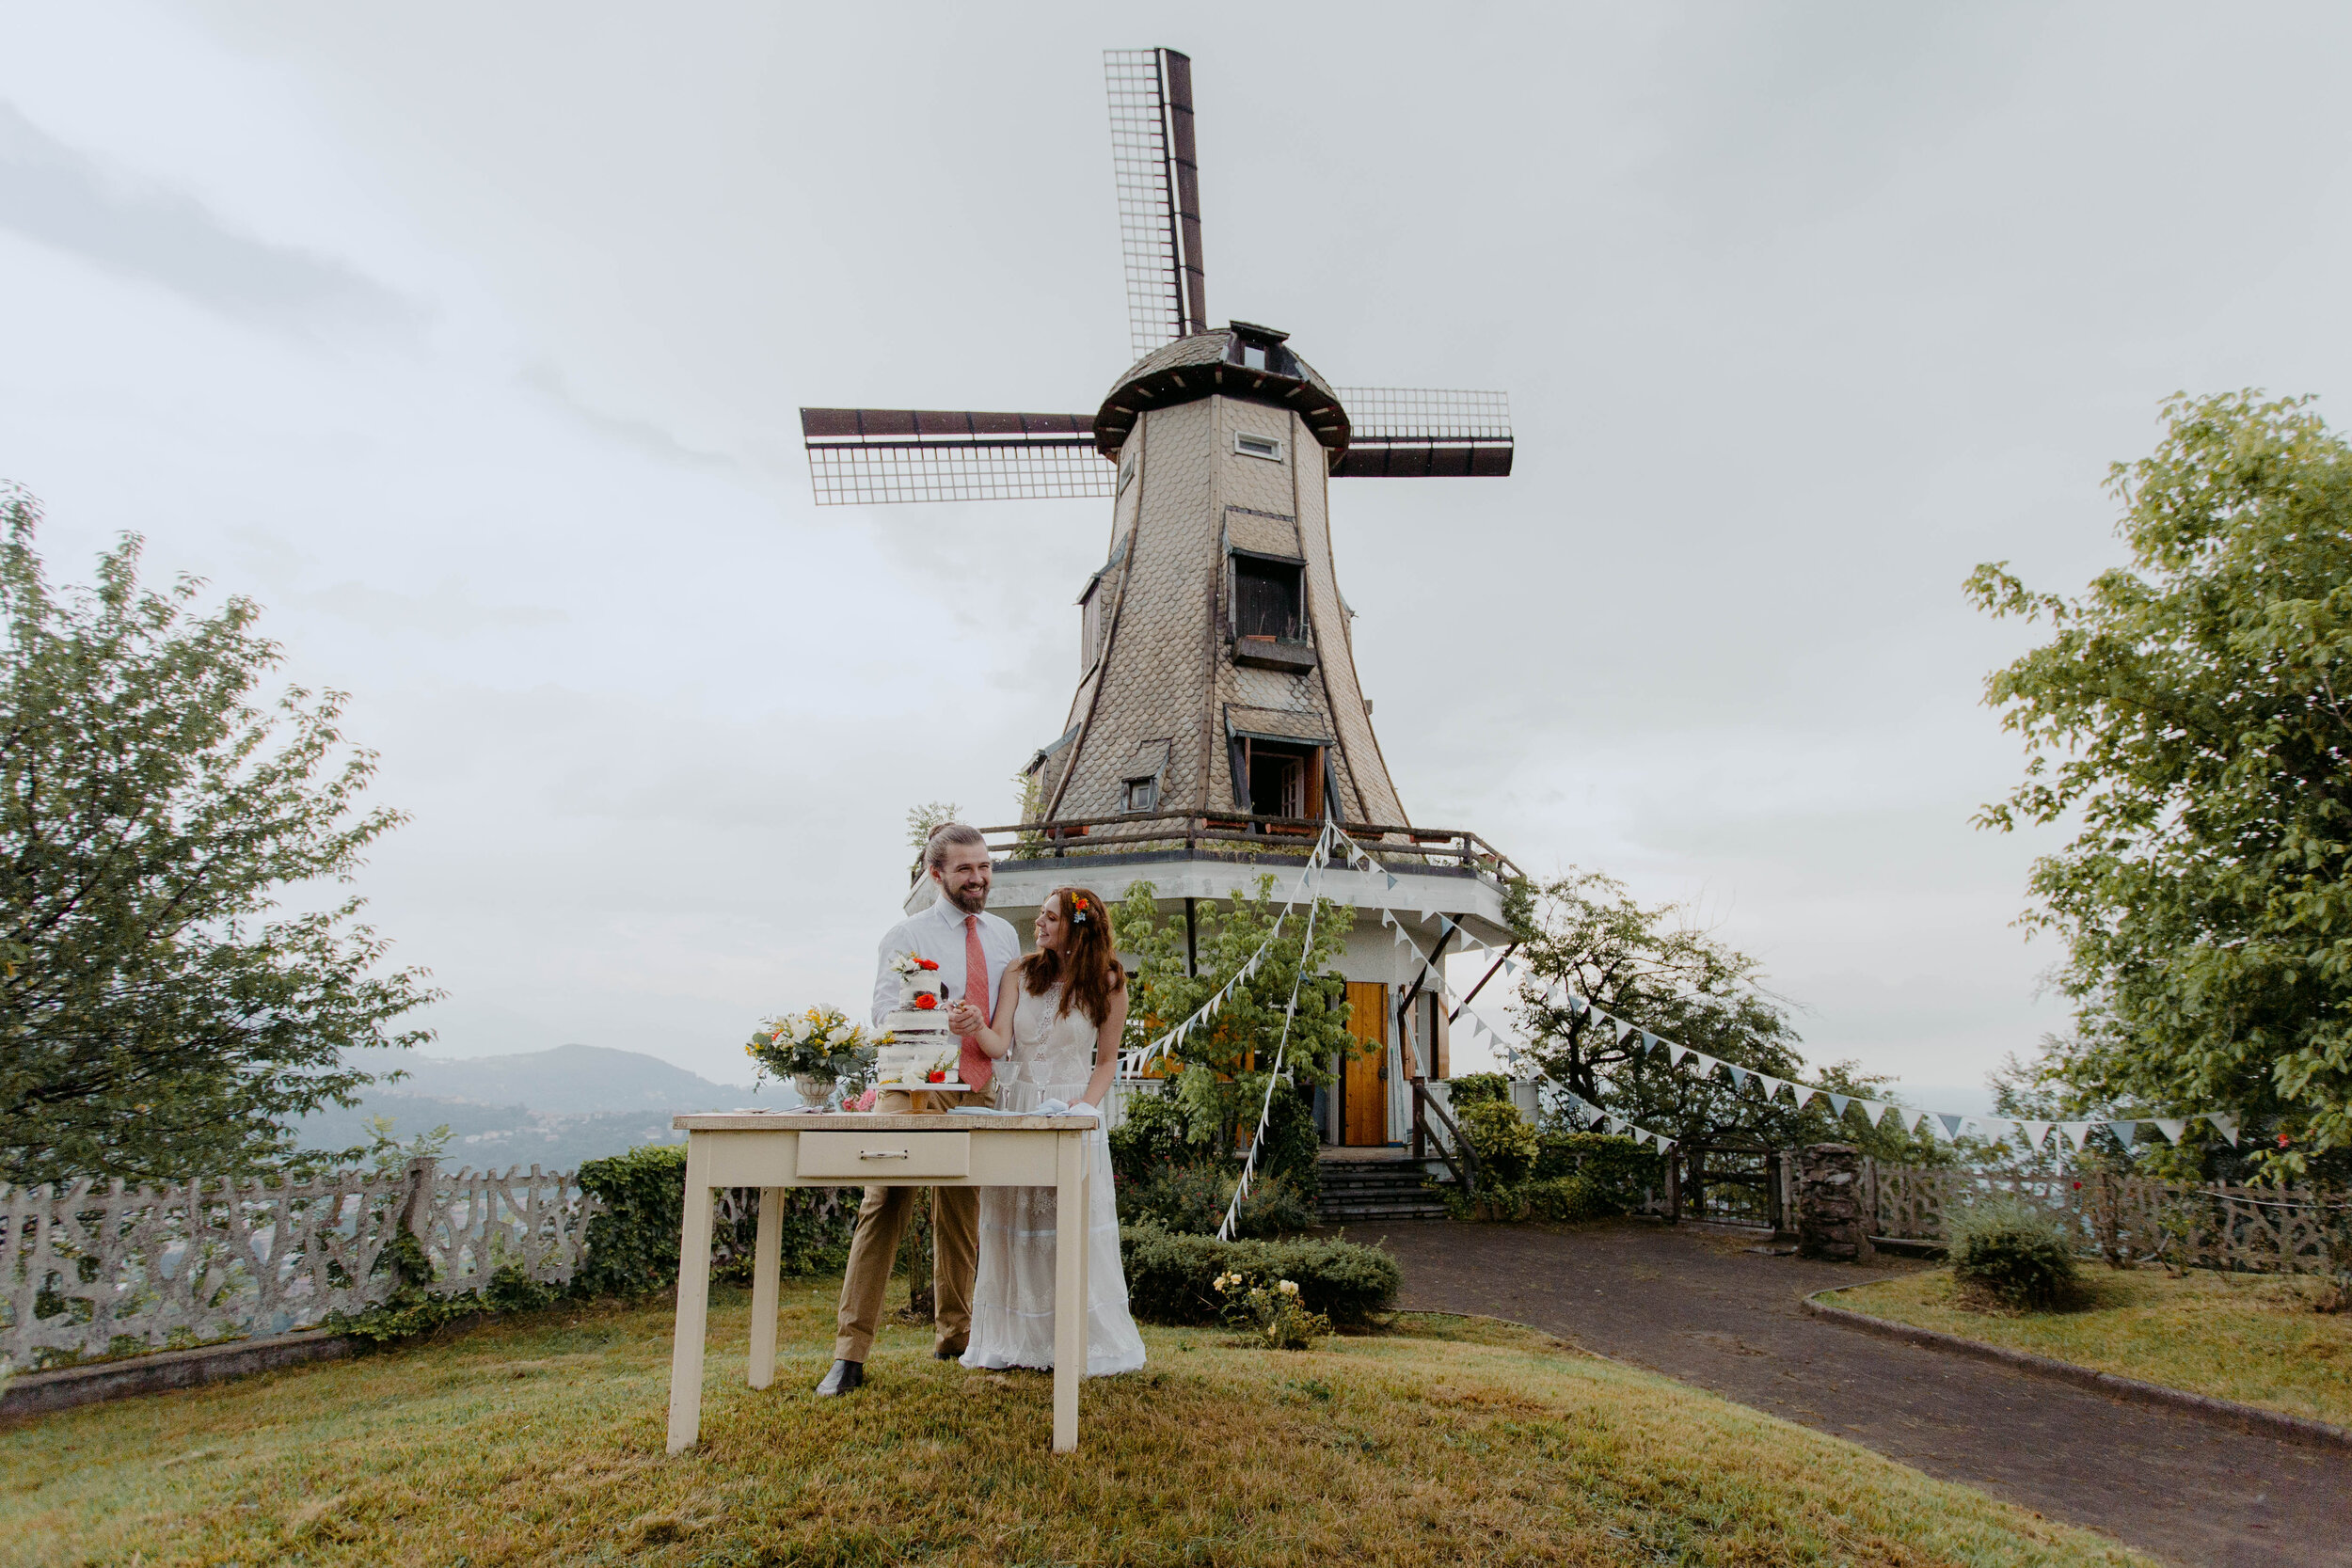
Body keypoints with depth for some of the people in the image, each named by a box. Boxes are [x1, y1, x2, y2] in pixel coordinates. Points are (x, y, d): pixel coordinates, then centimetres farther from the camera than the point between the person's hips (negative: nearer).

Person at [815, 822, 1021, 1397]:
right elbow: (886, 1010, -10)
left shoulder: (1005, 934, 15)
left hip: (981, 1092, 4)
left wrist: (1005, 1060, 6)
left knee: (962, 1217, 11)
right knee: (884, 1207, -10)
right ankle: (851, 1352, -5)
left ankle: (953, 1337, 24)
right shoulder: (907, 935, 1)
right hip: (914, 1087, -4)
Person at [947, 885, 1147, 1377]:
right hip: (1015, 1105, 2)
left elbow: (1107, 1060, 5)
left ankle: (1084, 1344, 13)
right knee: (1011, 1221, 5)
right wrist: (976, 1027, -27)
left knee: (1075, 1224, -1)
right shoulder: (1019, 974, 2)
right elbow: (1000, 1045, -6)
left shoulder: (1106, 984, -2)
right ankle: (1017, 1341, 17)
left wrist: (1085, 1106, -10)